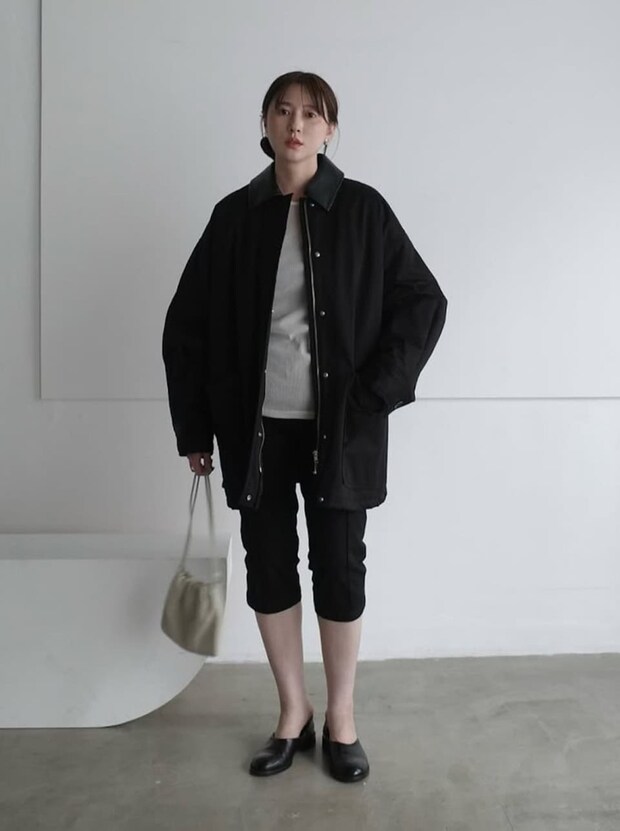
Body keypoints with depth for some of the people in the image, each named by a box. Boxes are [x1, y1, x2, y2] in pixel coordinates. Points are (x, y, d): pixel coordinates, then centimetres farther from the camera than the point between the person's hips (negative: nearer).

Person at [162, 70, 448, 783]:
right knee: (268, 566, 9)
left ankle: (341, 716, 27)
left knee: (339, 567, 7)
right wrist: (195, 428, 5)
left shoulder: (361, 209, -1)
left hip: (338, 427, -2)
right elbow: (187, 324, 6)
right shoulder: (236, 215, 4)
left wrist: (373, 394, -10)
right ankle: (293, 712, 29)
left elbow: (423, 304, -1)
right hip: (257, 427, 2)